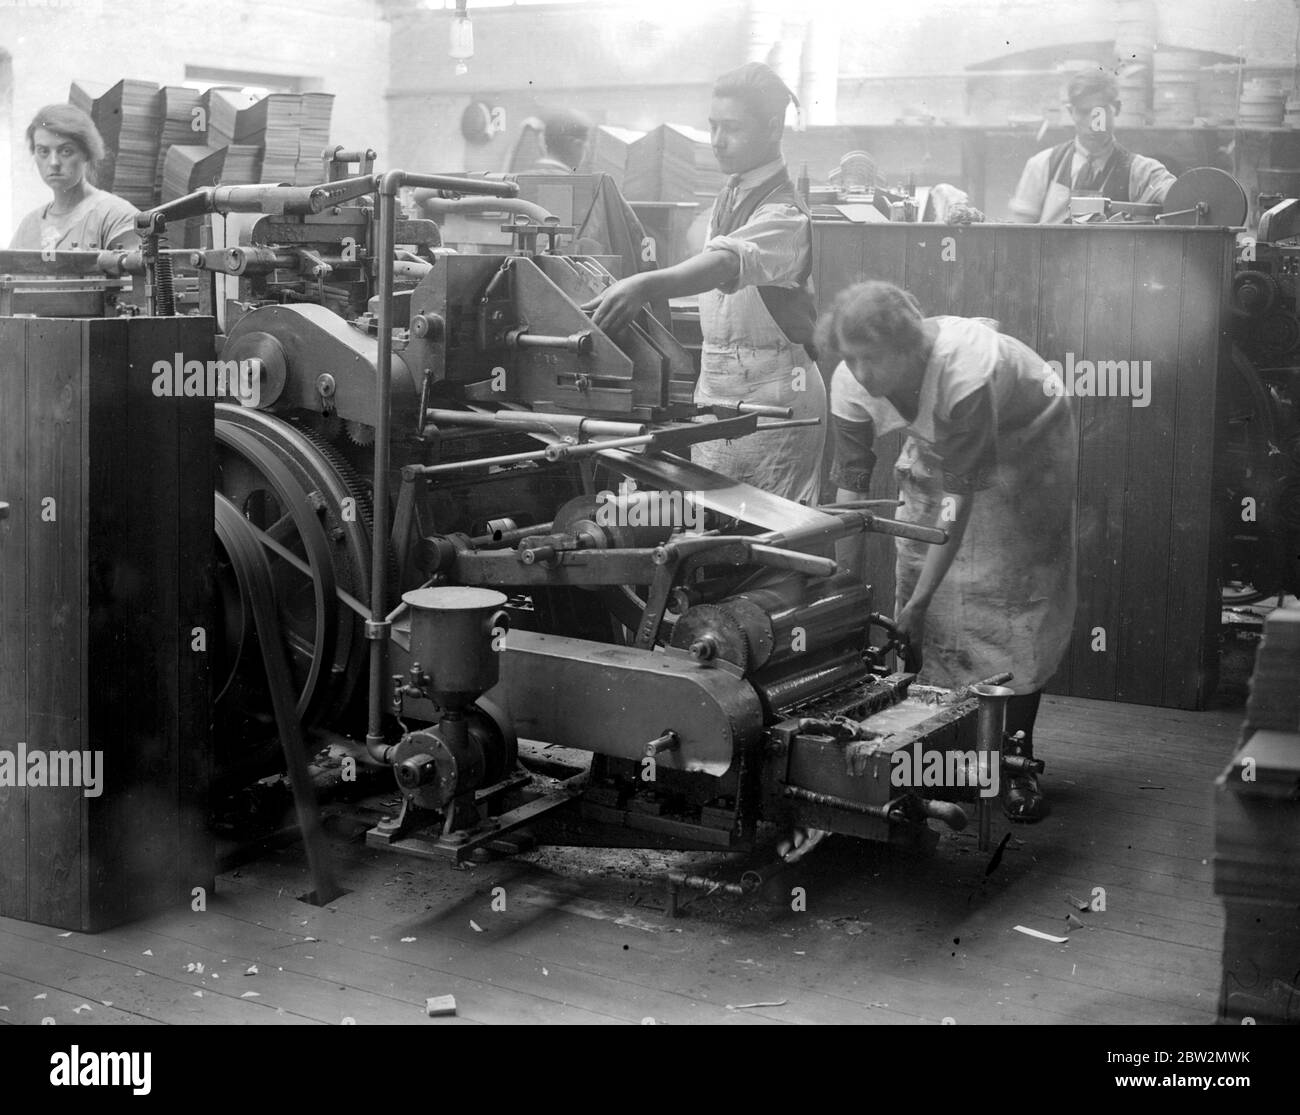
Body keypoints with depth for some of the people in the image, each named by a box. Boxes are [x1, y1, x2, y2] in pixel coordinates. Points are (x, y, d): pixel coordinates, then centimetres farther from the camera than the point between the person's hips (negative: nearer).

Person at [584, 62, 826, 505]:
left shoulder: (784, 213, -16)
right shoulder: (727, 199, 13)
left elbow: (728, 261, -36)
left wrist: (647, 286, -53)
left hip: (772, 395, -8)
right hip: (715, 390, 8)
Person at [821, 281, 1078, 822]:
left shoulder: (964, 374, -42)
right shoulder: (851, 383, -24)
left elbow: (959, 494, -38)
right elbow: (850, 484, -16)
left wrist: (919, 601, -38)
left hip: (1025, 438, -5)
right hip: (938, 446, 5)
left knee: (1015, 595, -11)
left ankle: (1017, 760, -2)